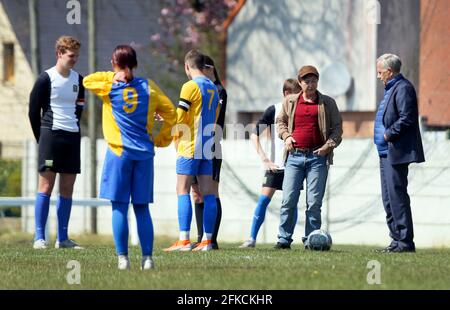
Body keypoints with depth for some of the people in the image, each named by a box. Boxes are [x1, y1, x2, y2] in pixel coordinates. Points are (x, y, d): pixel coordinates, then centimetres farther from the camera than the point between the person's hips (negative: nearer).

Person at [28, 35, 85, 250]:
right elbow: (33, 111, -3)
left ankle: (62, 238, 10)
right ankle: (39, 237, -6)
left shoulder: (78, 80, 11)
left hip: (72, 137, 6)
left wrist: (74, 131, 12)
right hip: (51, 135, -6)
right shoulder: (46, 79, -5)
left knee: (67, 188, 6)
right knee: (46, 185, -7)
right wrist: (42, 139, 0)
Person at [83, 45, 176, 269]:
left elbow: (87, 81, 15)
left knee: (119, 207, -1)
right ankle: (147, 258, 1)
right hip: (144, 154, 3)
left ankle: (122, 258, -6)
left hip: (119, 153, -3)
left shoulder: (109, 87, -1)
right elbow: (170, 112, 5)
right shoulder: (148, 87, 6)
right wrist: (161, 139, 14)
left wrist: (112, 77, 6)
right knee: (142, 208, 7)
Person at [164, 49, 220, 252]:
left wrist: (176, 136, 5)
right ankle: (207, 240, 2)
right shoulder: (213, 88, 15)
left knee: (183, 191, -6)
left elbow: (179, 117, -12)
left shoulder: (191, 86, -10)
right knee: (208, 193, 4)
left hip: (190, 145, -7)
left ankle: (184, 240, -12)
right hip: (207, 147, 7)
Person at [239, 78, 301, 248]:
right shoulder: (274, 110, -4)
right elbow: (254, 134, -5)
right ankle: (252, 238, -5)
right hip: (276, 164, -3)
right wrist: (265, 159, -13)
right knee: (264, 199, -10)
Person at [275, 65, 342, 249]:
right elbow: (280, 121, 22)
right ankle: (284, 239, 2)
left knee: (314, 202, -2)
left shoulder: (328, 103, 8)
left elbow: (337, 128, 10)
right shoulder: (290, 101, 12)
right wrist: (286, 136, 3)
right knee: (288, 200, -4)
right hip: (294, 156, 1)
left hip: (317, 157, -1)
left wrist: (329, 145, -5)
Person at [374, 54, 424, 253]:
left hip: (396, 153, -11)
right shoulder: (391, 89, 19)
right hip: (386, 153, 11)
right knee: (389, 199, 13)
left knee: (396, 197, -10)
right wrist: (386, 135, 11)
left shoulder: (403, 88, -12)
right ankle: (397, 239, 17)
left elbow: (407, 118, -21)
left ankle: (405, 242, -8)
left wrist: (389, 134, -15)